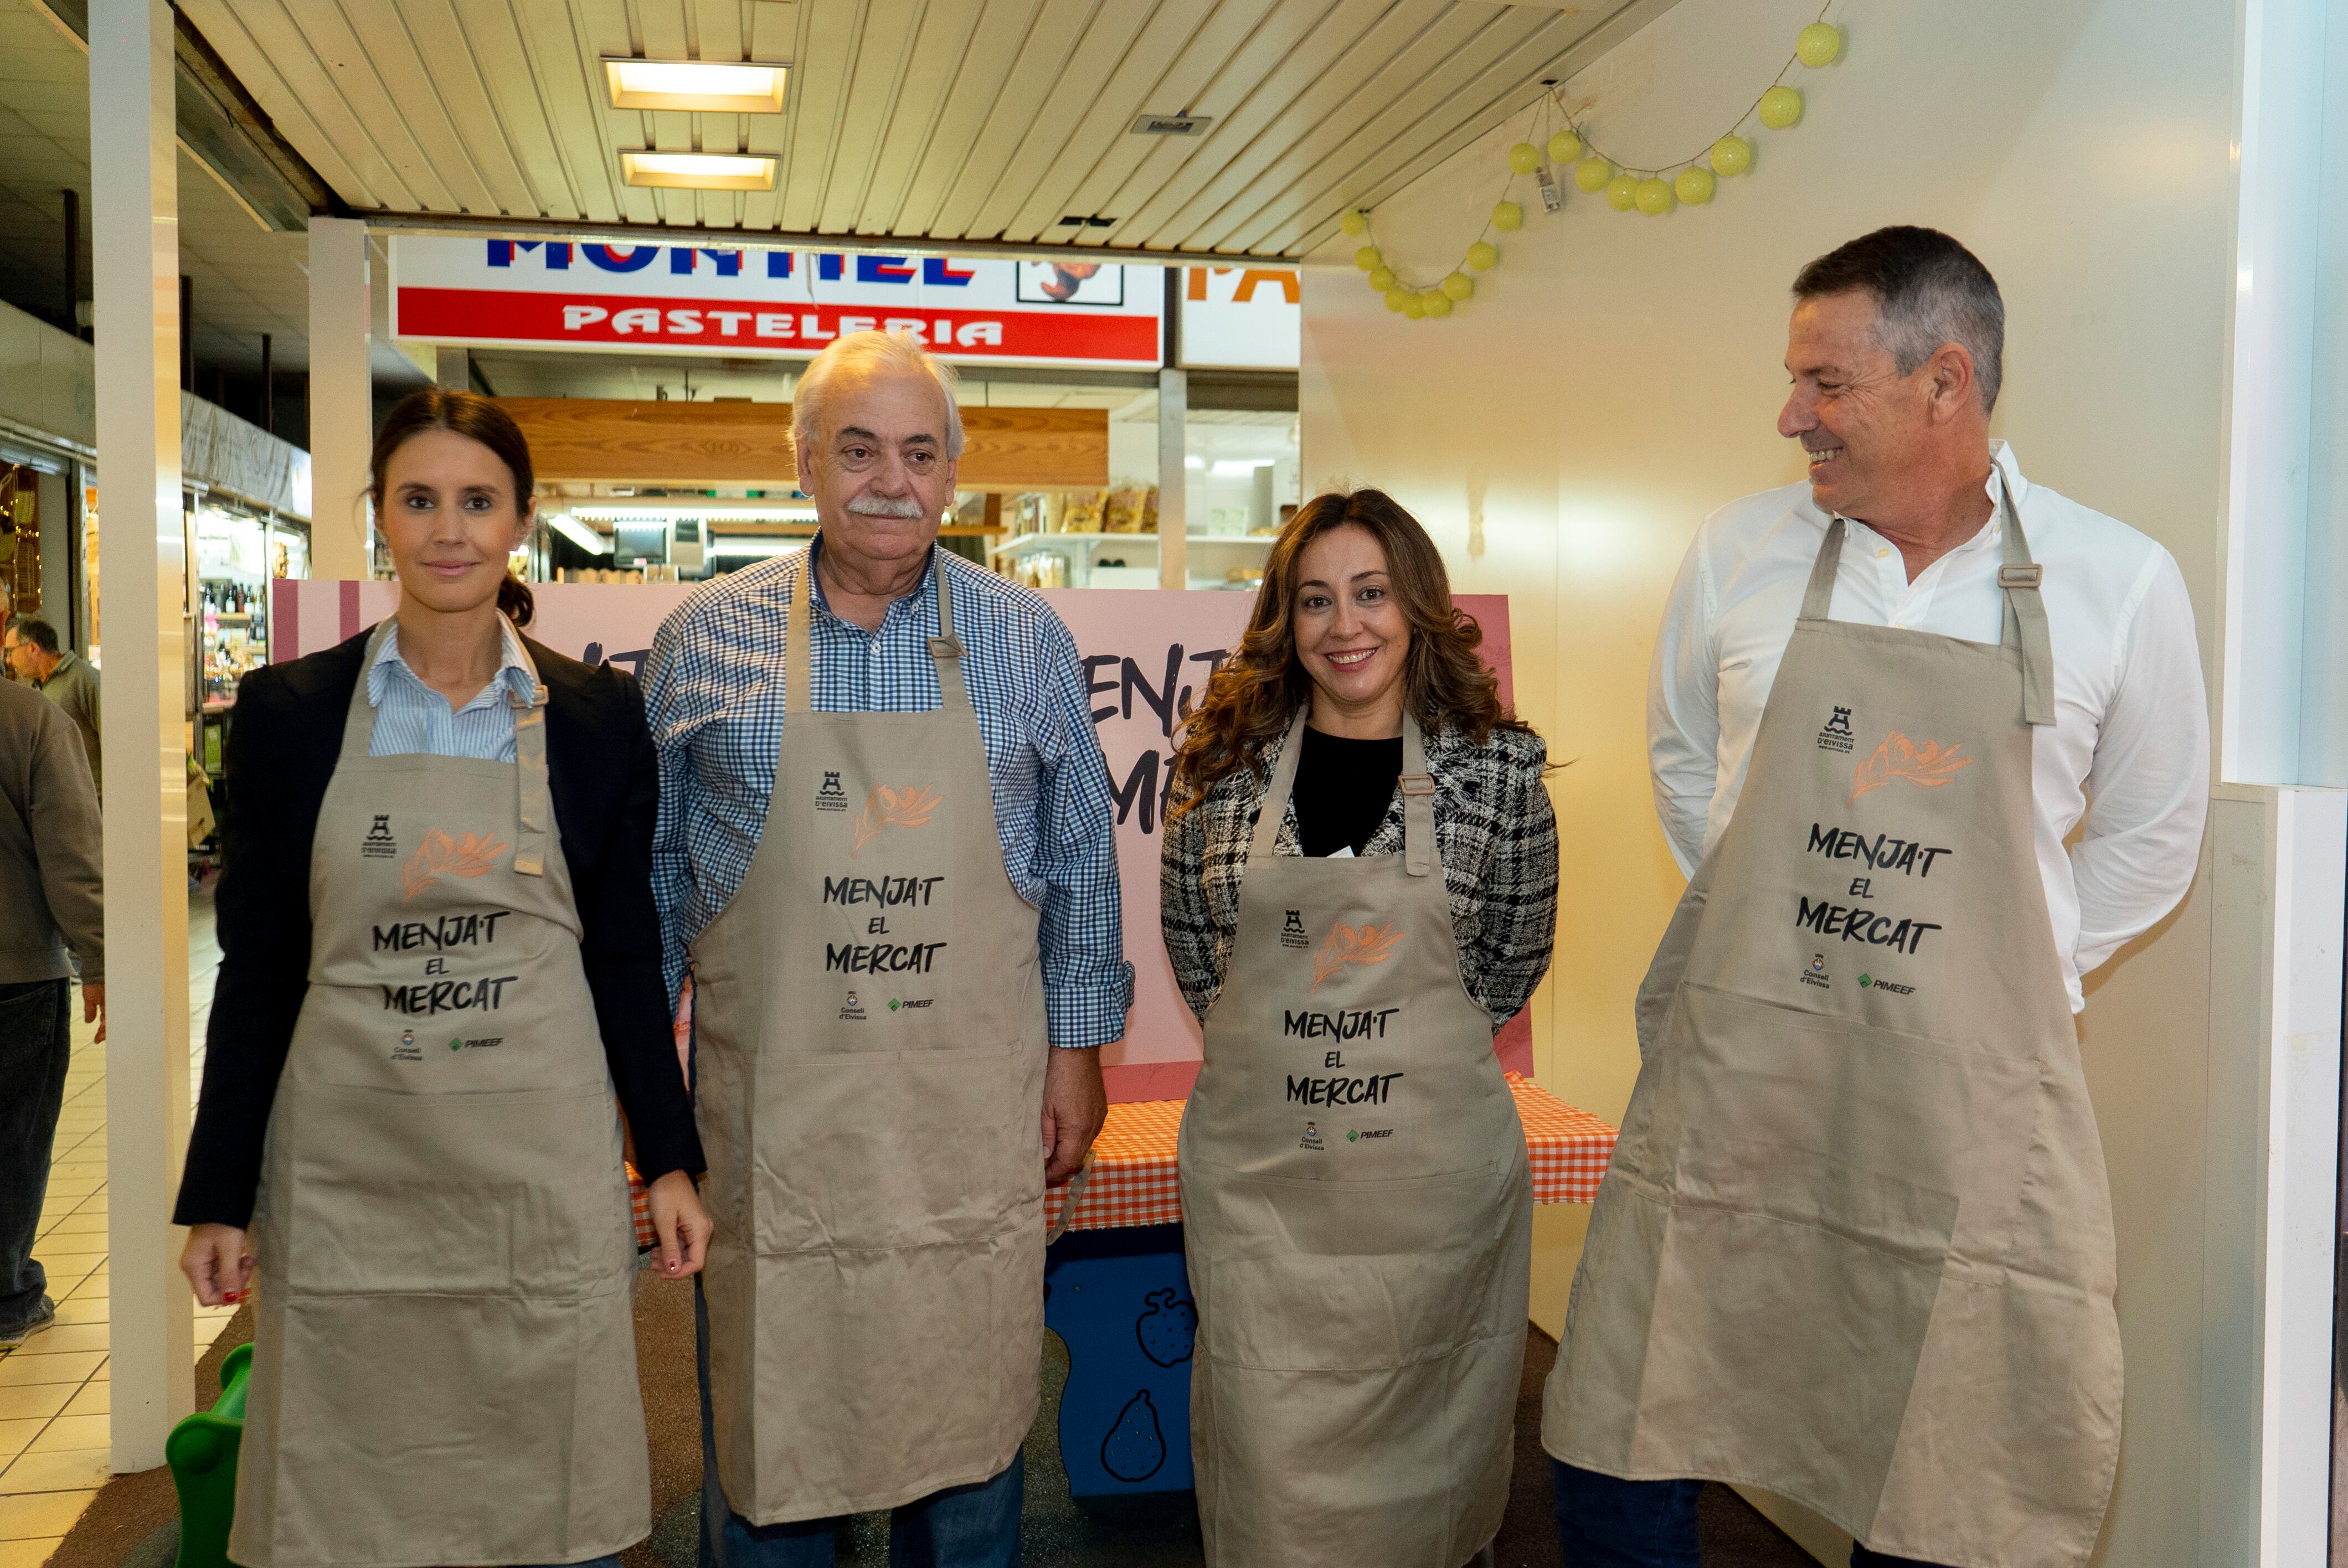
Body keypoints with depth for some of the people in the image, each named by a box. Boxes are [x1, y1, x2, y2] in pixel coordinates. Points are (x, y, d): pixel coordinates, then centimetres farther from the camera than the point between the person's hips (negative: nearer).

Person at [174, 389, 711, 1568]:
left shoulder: (595, 714, 1)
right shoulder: (289, 708, 1)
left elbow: (625, 955, 6)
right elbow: (256, 966, 4)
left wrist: (669, 1160, 4)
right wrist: (217, 1197, 3)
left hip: (542, 1162, 0)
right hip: (345, 1167, 0)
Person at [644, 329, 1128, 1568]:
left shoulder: (1025, 640, 2)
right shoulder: (705, 640, 1)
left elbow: (1081, 863, 7)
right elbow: (649, 867, 8)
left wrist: (1076, 1050, 5)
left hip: (973, 1099, 1)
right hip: (771, 1095, 0)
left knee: (968, 1407, 12)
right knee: (763, 1412, 11)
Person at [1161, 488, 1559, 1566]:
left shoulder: (1498, 764, -4)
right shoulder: (1228, 760, -1)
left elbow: (1515, 953, 7)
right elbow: (1189, 934, 12)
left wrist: (1412, 1048, 7)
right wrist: (1262, 1045, 9)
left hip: (1434, 1164, -1)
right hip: (1255, 1165, 1)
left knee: (1423, 1431, 13)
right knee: (1268, 1440, 8)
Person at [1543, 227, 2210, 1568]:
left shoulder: (2123, 583, -2)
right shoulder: (1740, 552, 2)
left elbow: (2151, 837, 11)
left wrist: (2005, 975, 5)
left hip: (1972, 1099, 0)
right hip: (1730, 1071, 1)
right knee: (1617, 1457, 6)